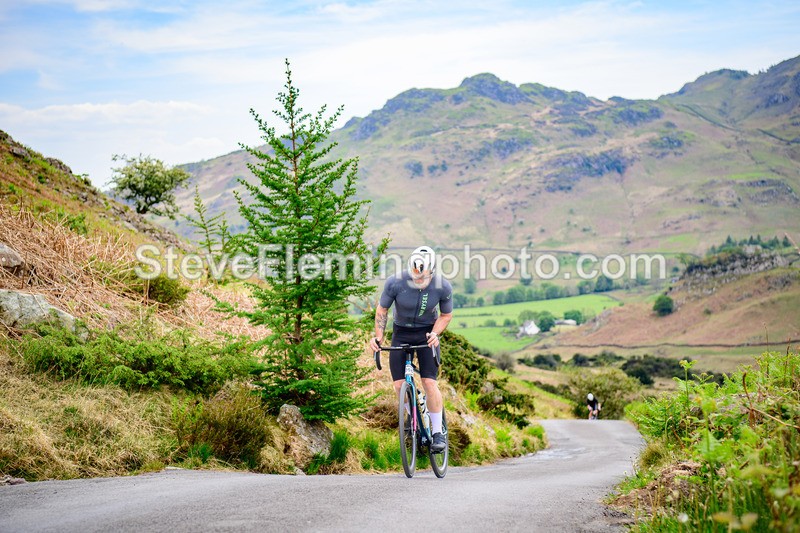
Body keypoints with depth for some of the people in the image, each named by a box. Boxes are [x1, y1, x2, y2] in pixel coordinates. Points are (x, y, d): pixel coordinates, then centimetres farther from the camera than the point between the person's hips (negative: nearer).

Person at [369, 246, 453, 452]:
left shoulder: (443, 287, -19)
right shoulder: (395, 283, -22)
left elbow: (446, 315, -3)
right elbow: (382, 310, -5)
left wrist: (434, 334, -19)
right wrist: (379, 336, -15)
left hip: (427, 334, -1)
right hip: (401, 333, 1)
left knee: (429, 382, -14)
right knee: (399, 385, -7)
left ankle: (438, 433, -2)